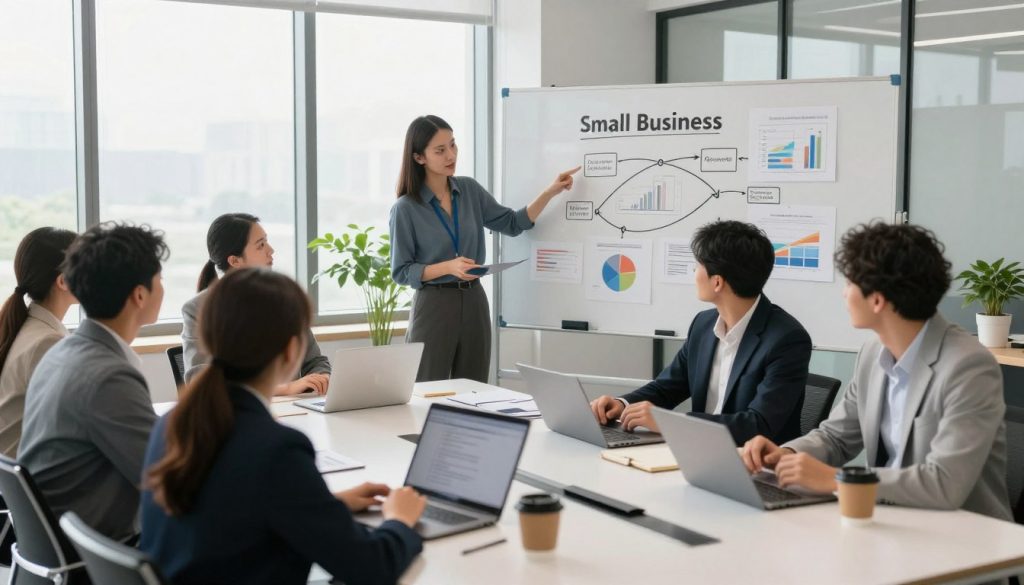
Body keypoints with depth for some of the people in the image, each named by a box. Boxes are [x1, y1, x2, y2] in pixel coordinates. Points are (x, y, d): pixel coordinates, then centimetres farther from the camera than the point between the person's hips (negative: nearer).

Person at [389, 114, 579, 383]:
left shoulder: (469, 189, 4)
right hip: (434, 306, -4)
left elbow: (514, 223, 10)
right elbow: (401, 271, -8)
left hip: (474, 302, 5)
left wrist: (550, 192, -1)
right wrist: (448, 266, -22)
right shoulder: (405, 209, -9)